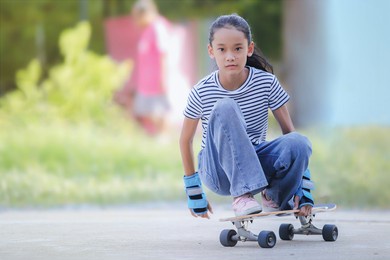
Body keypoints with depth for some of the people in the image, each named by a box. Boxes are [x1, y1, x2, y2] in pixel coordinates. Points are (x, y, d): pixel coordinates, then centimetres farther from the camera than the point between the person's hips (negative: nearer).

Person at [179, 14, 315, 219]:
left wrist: (303, 189, -11)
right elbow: (185, 140, 1)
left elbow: (289, 131, -5)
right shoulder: (201, 93, -12)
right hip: (217, 171, -2)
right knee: (225, 107, -32)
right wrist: (194, 193, 5)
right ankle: (241, 195, -30)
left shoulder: (267, 83, -10)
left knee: (299, 142, -31)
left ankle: (274, 196, 1)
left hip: (253, 162, 2)